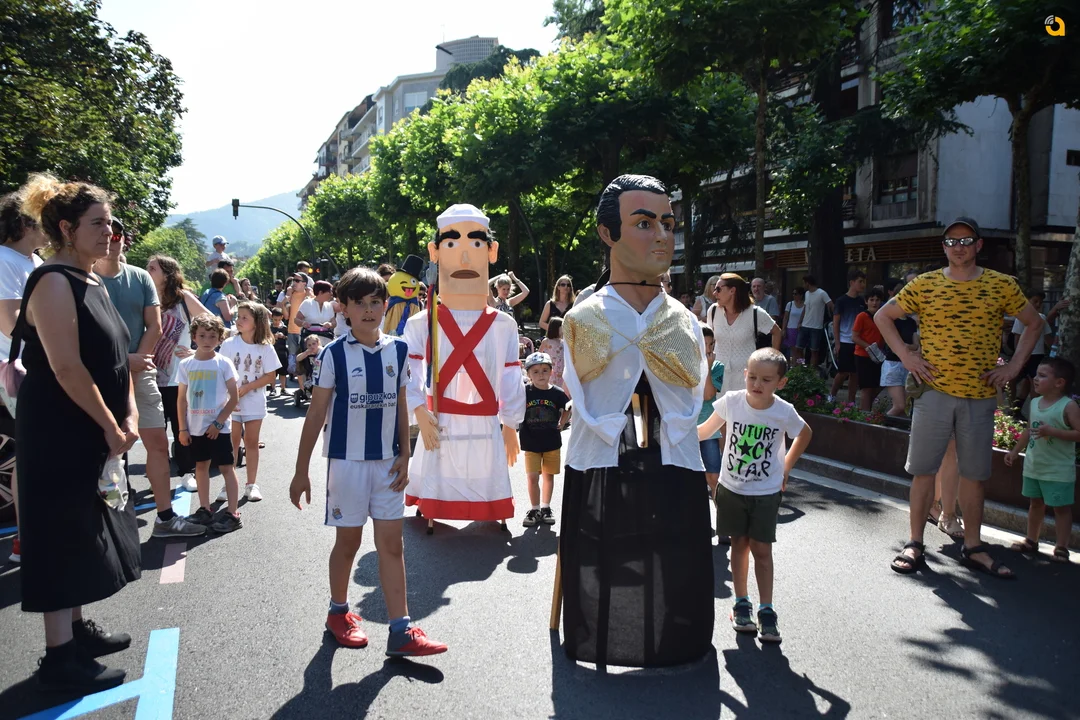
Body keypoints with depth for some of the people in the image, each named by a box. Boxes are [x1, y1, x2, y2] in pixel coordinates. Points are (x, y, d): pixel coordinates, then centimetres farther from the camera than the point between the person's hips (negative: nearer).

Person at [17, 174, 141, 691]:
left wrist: (128, 418, 1)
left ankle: (77, 628, 31)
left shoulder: (93, 285, 12)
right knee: (63, 537, -1)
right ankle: (59, 656, 10)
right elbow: (67, 369, -23)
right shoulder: (54, 282, -16)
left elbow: (117, 357, 13)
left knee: (85, 533, 17)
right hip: (59, 435, -9)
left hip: (92, 434, 9)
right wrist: (110, 426, -15)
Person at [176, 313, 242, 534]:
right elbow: (182, 399, 6)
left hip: (219, 427, -4)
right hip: (196, 427, 4)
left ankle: (232, 513, 3)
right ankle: (205, 510, 24)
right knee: (201, 466, 13)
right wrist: (183, 428, 2)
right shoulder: (186, 365, 2)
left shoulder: (223, 363, -7)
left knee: (226, 468, 0)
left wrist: (218, 422, -13)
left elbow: (234, 398, -7)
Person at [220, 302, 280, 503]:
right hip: (231, 402, 0)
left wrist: (247, 388, -15)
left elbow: (270, 376, -5)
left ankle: (252, 484, 17)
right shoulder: (229, 344, -6)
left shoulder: (265, 347, -6)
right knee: (232, 442, 6)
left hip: (254, 402, 0)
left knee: (252, 442, 8)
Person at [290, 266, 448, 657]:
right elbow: (316, 414, -5)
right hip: (347, 461, -3)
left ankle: (401, 631, 8)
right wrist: (301, 471, -5)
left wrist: (404, 456, 2)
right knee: (348, 541, 11)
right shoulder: (334, 354, -8)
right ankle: (338, 612, 34)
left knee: (391, 543, 4)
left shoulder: (398, 350, 2)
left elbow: (401, 408, 8)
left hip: (387, 462, 3)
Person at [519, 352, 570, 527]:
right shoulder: (524, 392, -10)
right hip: (531, 443, -1)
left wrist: (561, 423, 2)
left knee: (548, 475, 12)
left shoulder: (558, 393, -7)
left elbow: (567, 410, 11)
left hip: (552, 442, 1)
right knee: (532, 477, -2)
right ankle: (535, 509, 14)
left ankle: (546, 508, 27)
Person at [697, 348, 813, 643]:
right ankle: (741, 603, 24)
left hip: (767, 492, -1)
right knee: (739, 544, 10)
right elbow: (706, 431, -2)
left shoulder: (784, 412, -15)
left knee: (761, 549, 0)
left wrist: (786, 468, 3)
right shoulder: (731, 402, -14)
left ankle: (766, 611, 11)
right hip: (732, 488, 1)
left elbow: (805, 433, 6)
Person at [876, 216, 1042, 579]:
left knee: (974, 474, 9)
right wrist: (906, 356, 0)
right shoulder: (924, 285, 1)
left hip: (980, 397, 1)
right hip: (935, 393, -1)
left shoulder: (1002, 286, 4)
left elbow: (1033, 322, 15)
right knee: (923, 470, 2)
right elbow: (883, 316, 10)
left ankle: (973, 546, 22)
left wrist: (1015, 365, 5)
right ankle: (915, 544, 13)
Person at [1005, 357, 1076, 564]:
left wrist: (1052, 432, -29)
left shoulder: (1068, 406, -15)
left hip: (1058, 470, -7)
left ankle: (1061, 547, 11)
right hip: (1033, 466, 7)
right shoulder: (1035, 402, 5)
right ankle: (1031, 541, 29)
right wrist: (1015, 451, 16)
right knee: (1036, 503, 17)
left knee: (1061, 507, 3)